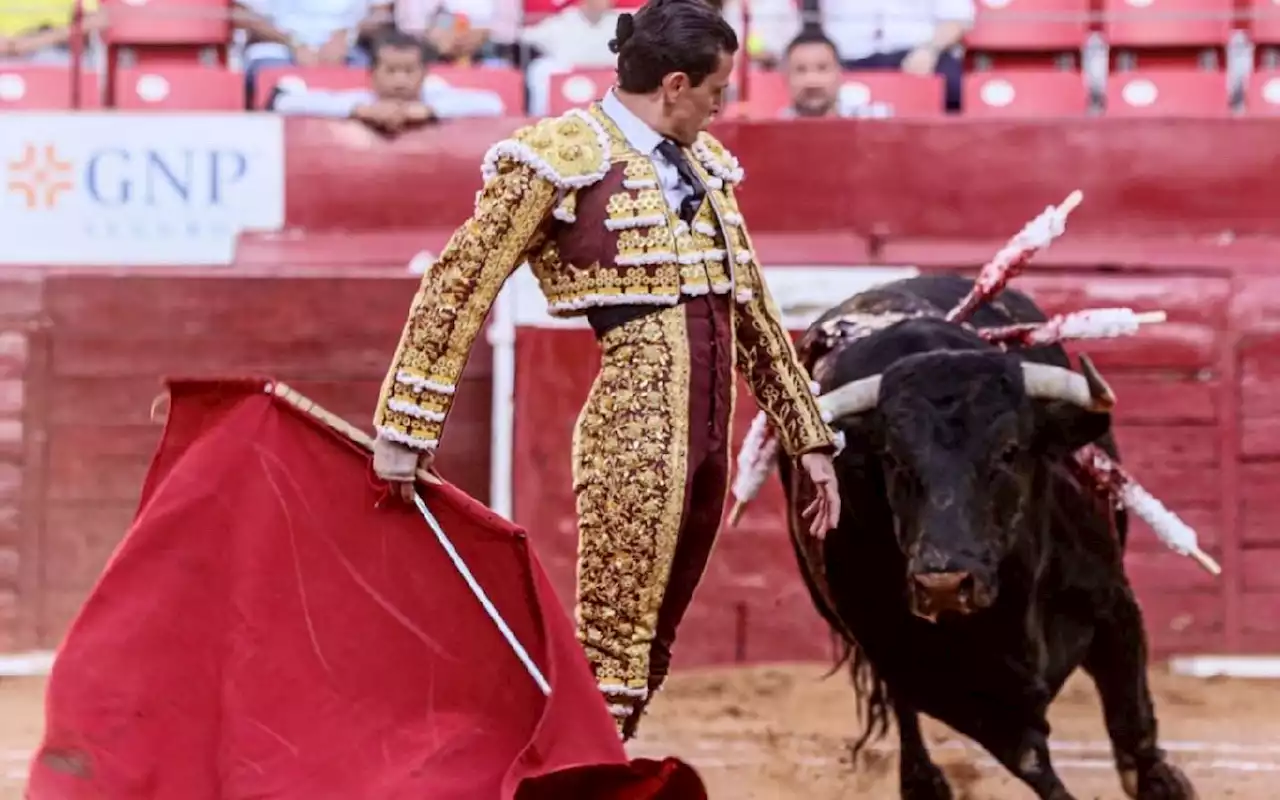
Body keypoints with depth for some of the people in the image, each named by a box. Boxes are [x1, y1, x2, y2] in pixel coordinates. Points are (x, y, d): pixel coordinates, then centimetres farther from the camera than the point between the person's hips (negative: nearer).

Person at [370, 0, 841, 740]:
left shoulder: (703, 163, 16)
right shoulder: (561, 157, -6)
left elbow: (753, 310, 22)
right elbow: (456, 290, -7)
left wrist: (810, 439, 21)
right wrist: (406, 432, -11)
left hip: (709, 434, 7)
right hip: (633, 431, -7)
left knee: (651, 648, 10)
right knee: (613, 646, -8)